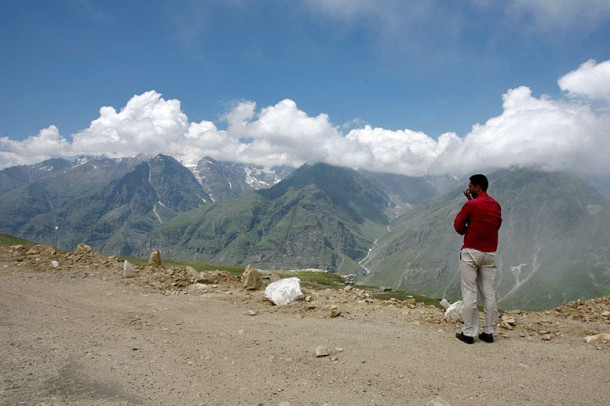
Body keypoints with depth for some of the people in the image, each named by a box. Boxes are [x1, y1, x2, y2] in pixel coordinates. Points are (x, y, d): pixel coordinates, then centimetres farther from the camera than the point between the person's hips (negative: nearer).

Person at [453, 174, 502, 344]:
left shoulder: (470, 205, -11)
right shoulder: (496, 205, 8)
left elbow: (458, 227, -6)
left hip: (471, 253, -6)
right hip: (490, 253, 6)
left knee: (469, 293, -1)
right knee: (489, 293, 8)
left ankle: (468, 333, 2)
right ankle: (489, 332, 13)